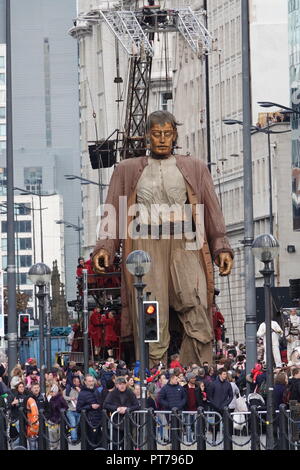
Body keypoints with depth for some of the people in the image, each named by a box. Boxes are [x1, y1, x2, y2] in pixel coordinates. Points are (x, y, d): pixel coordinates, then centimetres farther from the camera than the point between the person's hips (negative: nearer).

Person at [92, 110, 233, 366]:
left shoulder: (194, 168, 19)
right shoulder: (128, 170, 20)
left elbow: (212, 211, 15)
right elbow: (114, 213, 16)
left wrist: (221, 248, 4)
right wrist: (104, 247, 1)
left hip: (185, 246, 0)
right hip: (146, 246, 0)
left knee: (199, 322, -14)